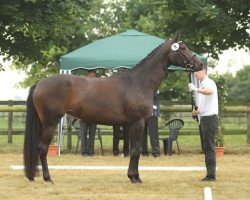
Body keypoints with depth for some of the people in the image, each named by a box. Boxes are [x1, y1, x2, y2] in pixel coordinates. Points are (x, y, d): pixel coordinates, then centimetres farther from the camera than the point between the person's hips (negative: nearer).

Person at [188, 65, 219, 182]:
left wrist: (197, 89, -51)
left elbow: (209, 91, -36)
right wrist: (196, 111, 7)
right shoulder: (201, 85, 19)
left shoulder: (209, 83, -10)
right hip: (203, 119, 10)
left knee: (209, 148, -10)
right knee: (206, 148, 11)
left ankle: (211, 175, -10)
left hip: (210, 118, -10)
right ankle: (210, 174, 16)